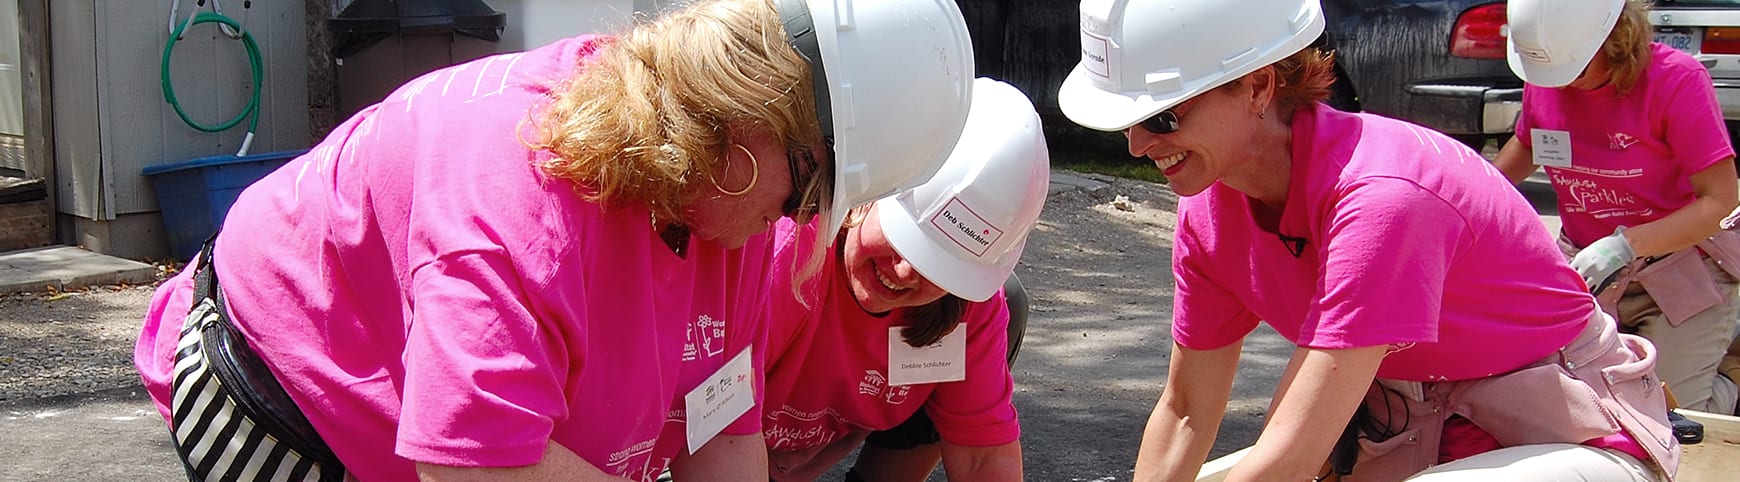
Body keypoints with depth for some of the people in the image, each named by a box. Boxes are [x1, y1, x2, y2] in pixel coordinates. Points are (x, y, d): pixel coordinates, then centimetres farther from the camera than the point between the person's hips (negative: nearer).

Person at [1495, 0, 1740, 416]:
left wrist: (1624, 244, -33)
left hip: (1680, 268, -4)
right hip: (1588, 271, 4)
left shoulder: (1677, 79, -18)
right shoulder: (1543, 80, -4)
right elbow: (1526, 148, 19)